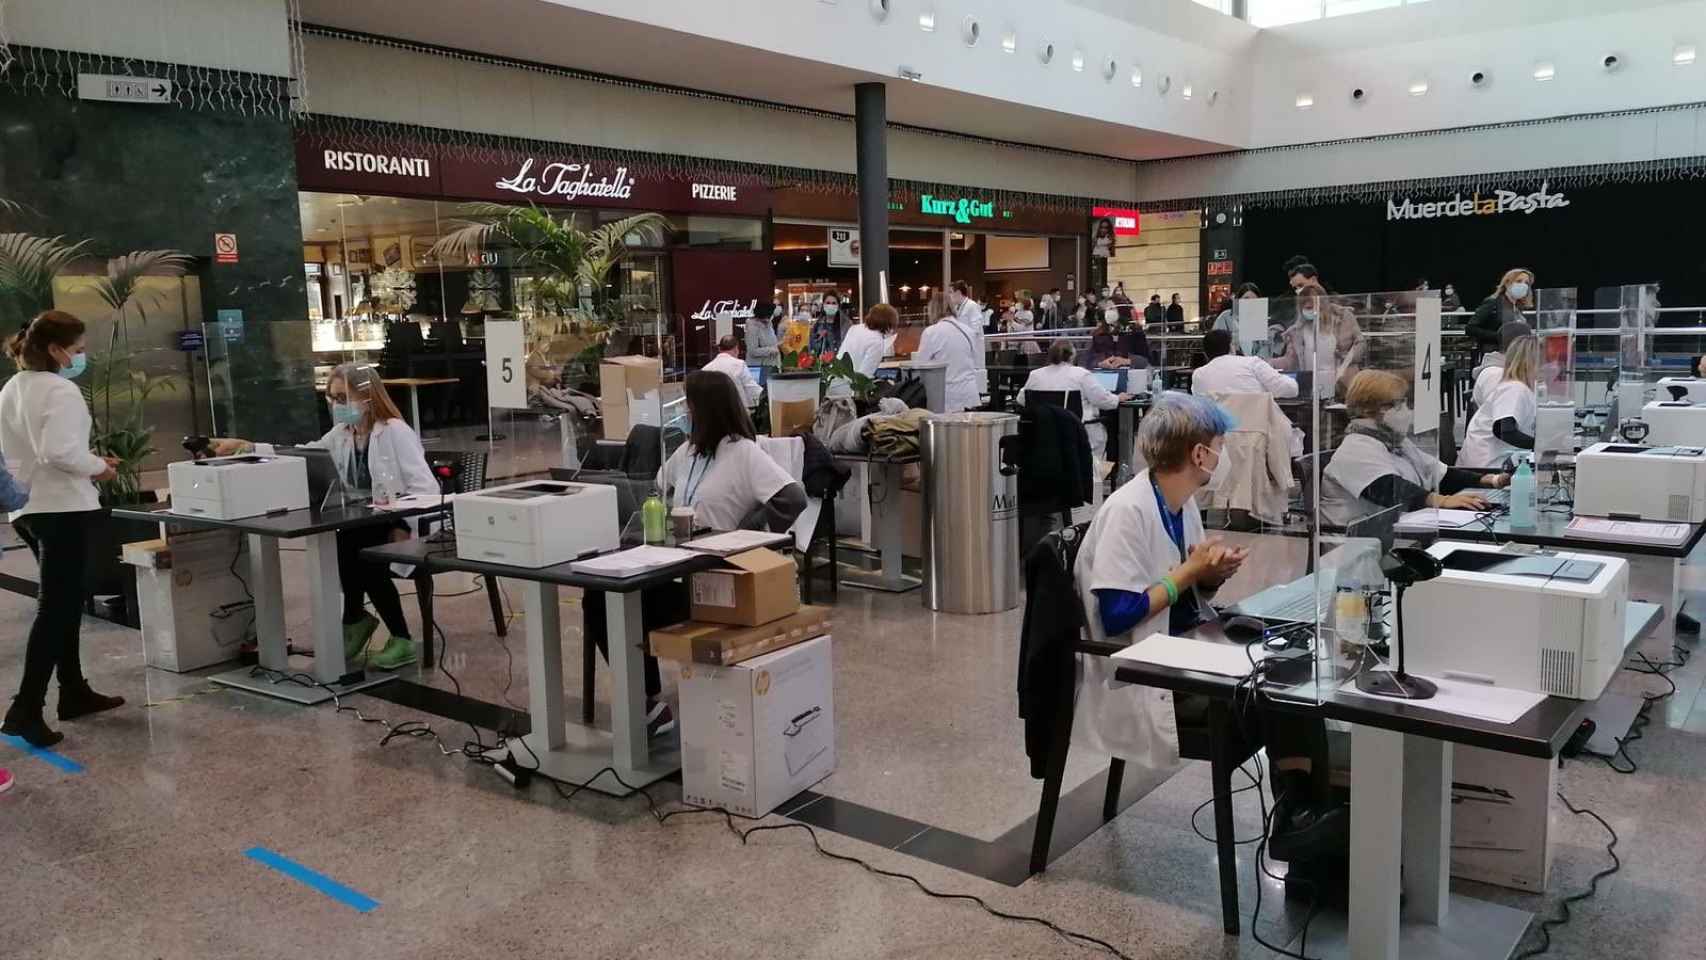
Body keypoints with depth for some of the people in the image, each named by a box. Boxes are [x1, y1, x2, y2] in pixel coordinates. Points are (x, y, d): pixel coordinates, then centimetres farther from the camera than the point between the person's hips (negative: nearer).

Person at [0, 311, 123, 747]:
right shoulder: (61, 391, -15)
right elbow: (59, 451, -26)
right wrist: (98, 467, -10)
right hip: (64, 508, -9)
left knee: (63, 603, 19)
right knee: (55, 609, -6)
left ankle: (74, 692, 28)